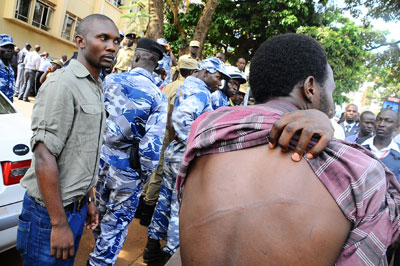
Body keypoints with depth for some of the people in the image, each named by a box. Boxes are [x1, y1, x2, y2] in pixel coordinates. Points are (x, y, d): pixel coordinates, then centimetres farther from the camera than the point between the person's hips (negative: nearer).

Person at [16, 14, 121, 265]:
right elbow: (44, 157, -22)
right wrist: (59, 224, -20)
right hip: (51, 211, -8)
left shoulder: (96, 88, 10)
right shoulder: (62, 84, -17)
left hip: (77, 206, 8)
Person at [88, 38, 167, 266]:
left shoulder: (110, 80, -5)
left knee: (99, 215, 26)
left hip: (100, 159, 4)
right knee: (116, 224, 13)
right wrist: (145, 176, -4)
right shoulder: (158, 97, -12)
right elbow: (152, 144, -18)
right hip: (127, 170, -4)